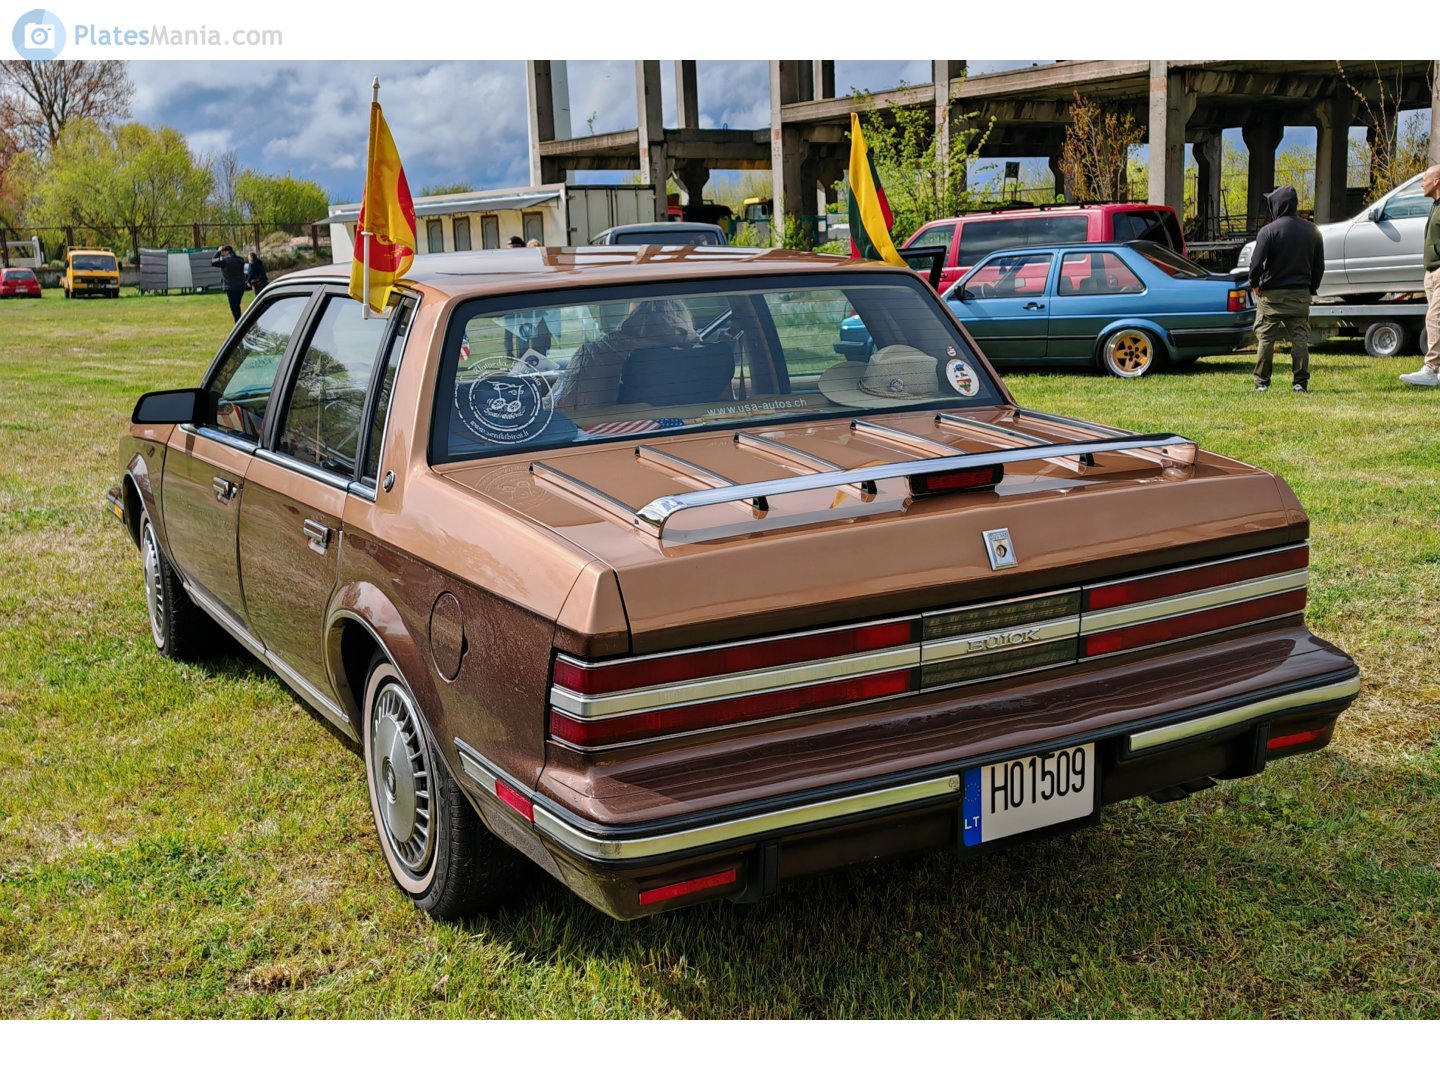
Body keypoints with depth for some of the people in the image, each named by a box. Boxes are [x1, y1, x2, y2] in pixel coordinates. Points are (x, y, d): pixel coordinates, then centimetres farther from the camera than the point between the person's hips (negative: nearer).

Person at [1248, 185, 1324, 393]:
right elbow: (1319, 265, 10)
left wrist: (1255, 284, 4)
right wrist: (1311, 288, 19)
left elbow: (1256, 263, -13)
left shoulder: (1269, 231, -11)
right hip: (1300, 294, 4)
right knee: (1300, 339, 6)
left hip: (1272, 294, -4)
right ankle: (1300, 383, 4)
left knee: (1265, 339, 3)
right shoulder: (1311, 231, 6)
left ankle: (1262, 383, 4)